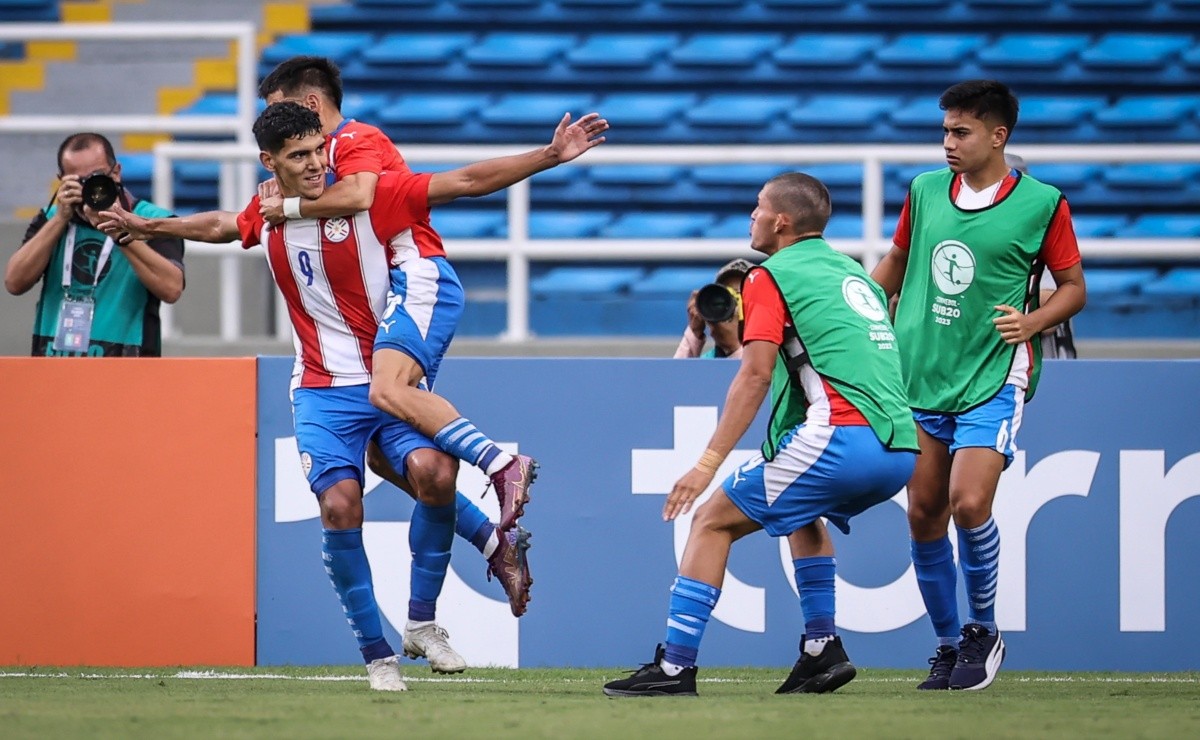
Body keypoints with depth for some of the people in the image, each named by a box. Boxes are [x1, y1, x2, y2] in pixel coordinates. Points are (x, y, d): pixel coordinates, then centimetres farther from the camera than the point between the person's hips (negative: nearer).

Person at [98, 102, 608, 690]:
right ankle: (376, 653, -5)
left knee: (434, 473, -27)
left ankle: (422, 623, -9)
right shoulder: (265, 217, 3)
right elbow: (219, 226, 28)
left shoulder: (369, 197, -9)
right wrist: (147, 226, 35)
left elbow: (468, 181, -11)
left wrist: (551, 155, -17)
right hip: (323, 391, 2)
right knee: (340, 506, -19)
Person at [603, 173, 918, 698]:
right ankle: (823, 649, 24)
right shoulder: (853, 272, 26)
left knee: (714, 521, 1)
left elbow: (756, 375, -9)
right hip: (900, 448, 8)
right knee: (802, 512, 35)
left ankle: (675, 665, -7)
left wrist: (709, 462, -12)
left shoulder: (772, 277, 2)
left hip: (843, 435, -8)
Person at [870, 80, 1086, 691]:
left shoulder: (1041, 204, -5)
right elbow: (895, 263, 23)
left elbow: (1073, 288, 2)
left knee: (969, 504, -19)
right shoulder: (925, 190, 8)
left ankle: (984, 631, 3)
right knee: (924, 515, 4)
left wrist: (1031, 322, -15)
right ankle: (948, 643, 18)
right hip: (919, 377, 5)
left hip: (993, 379, -5)